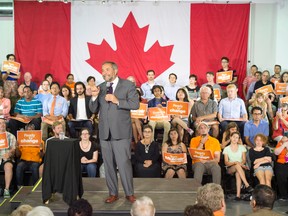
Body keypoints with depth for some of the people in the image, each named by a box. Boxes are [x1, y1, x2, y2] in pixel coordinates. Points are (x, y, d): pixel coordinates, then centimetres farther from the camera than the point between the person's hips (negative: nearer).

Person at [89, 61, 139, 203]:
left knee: (124, 163, -5)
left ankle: (129, 193, 9)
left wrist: (117, 101, -17)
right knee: (108, 164, 9)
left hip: (121, 131, -4)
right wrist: (94, 97, -7)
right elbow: (93, 109, 11)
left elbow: (135, 104, -9)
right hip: (104, 132, 5)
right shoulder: (100, 87, 13)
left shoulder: (128, 85, 0)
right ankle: (113, 193, 21)